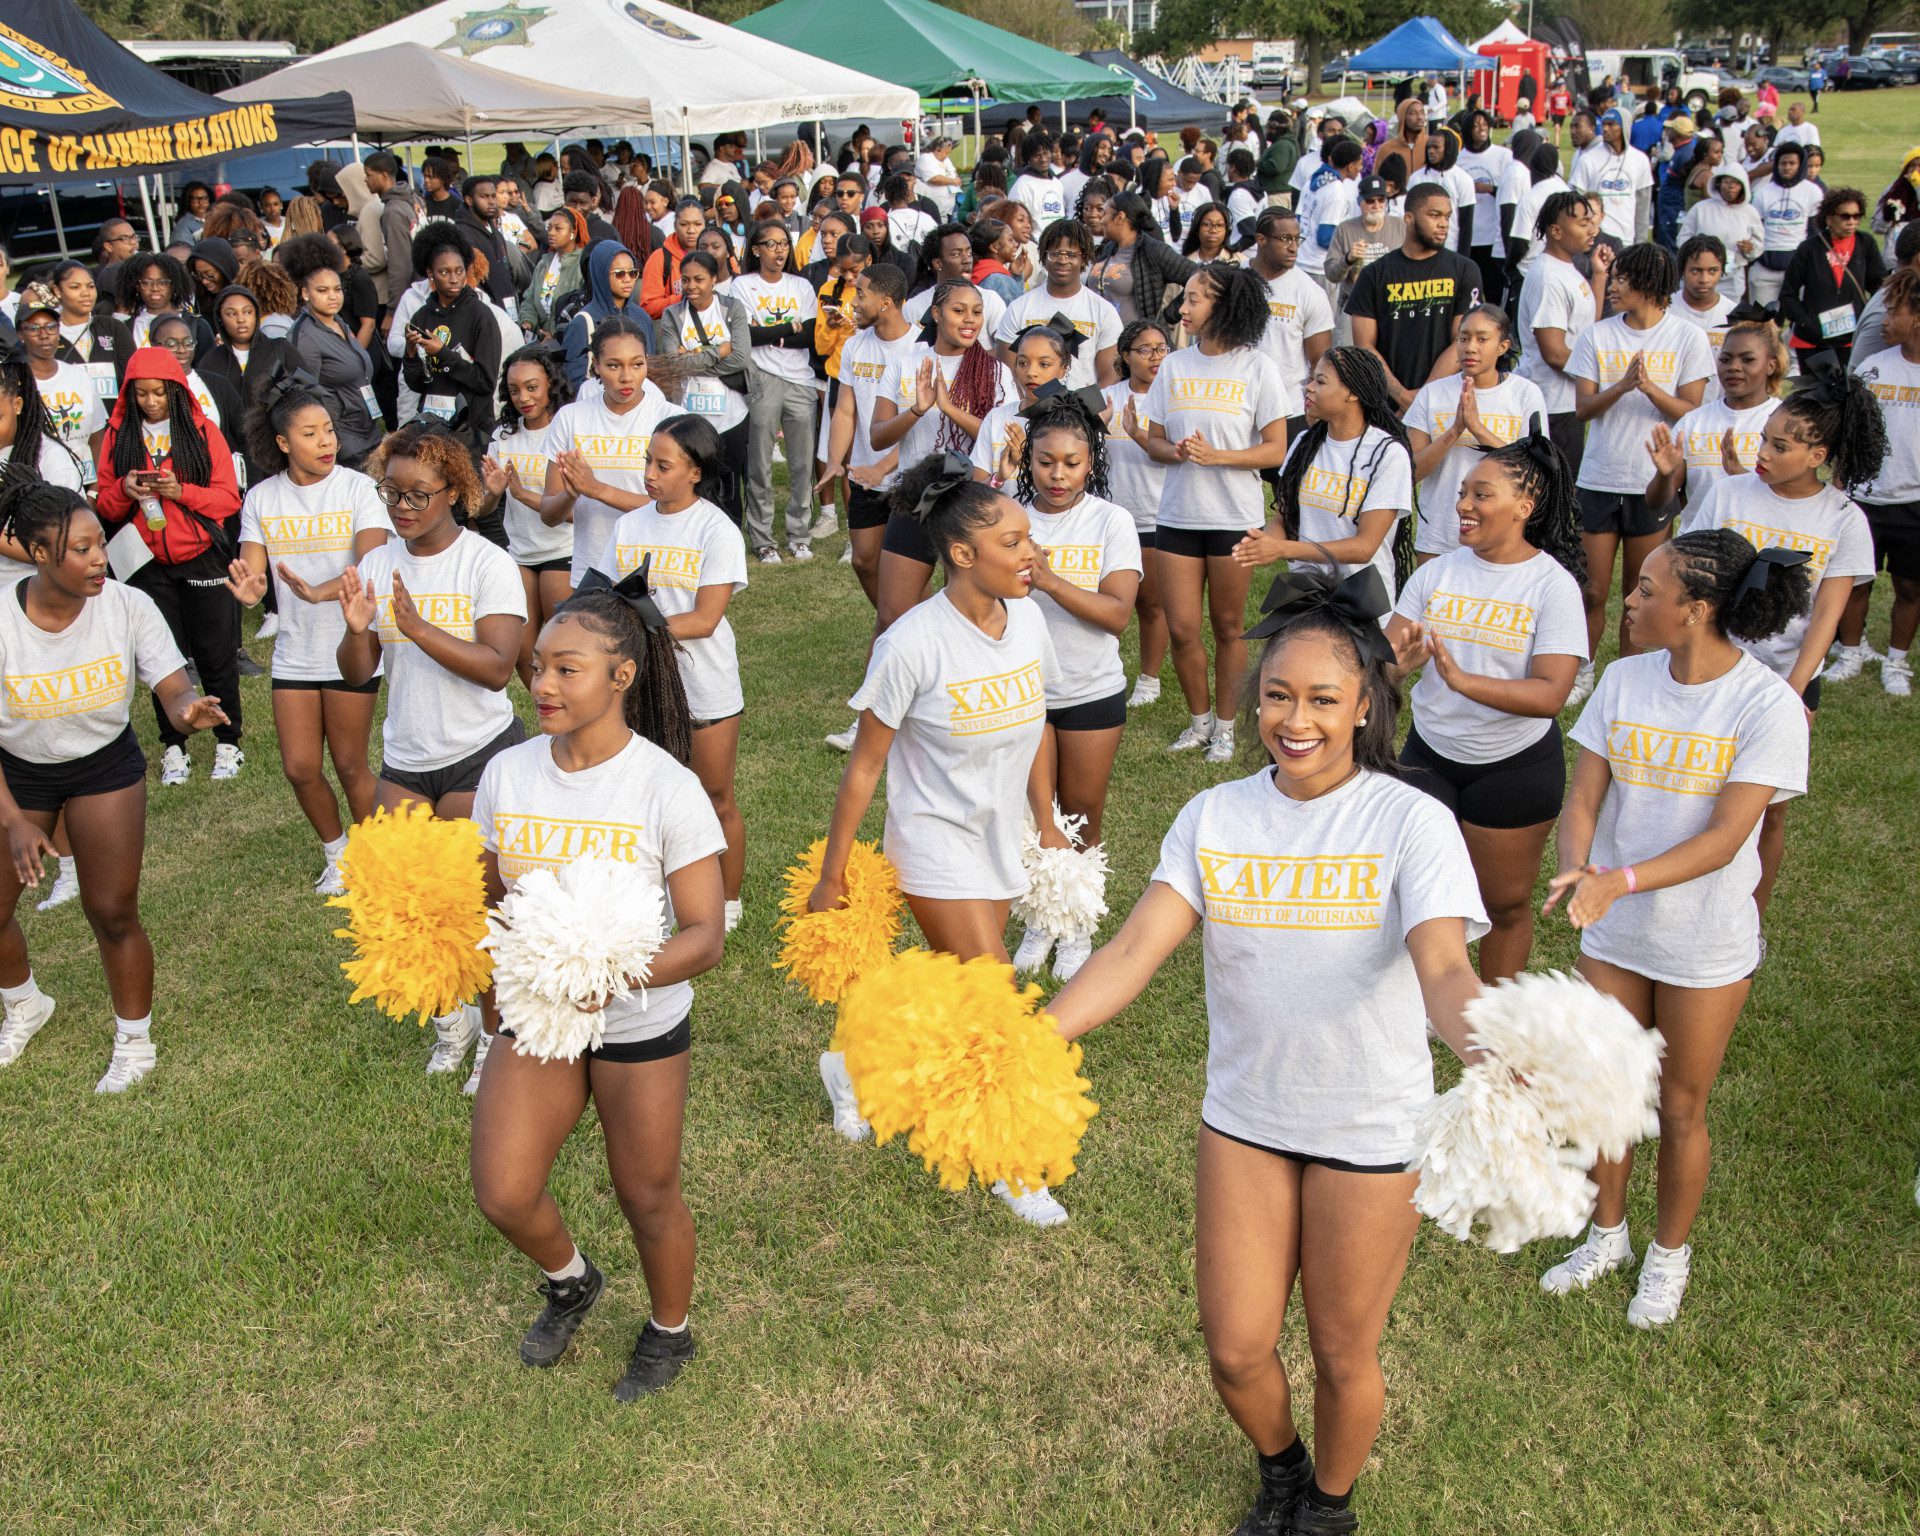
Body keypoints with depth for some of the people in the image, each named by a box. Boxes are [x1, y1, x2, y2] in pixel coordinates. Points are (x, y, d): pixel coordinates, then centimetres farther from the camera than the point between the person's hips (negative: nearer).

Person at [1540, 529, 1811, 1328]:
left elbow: (1724, 837, -24)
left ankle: (1668, 1254, 37)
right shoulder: (1626, 680, -7)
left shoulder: (1767, 705, -19)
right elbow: (1583, 799, -7)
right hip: (1611, 934, 4)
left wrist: (1621, 881, -37)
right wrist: (1576, 870, -28)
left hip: (1706, 947, -3)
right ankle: (1608, 1235, 40)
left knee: (1680, 1107, 13)